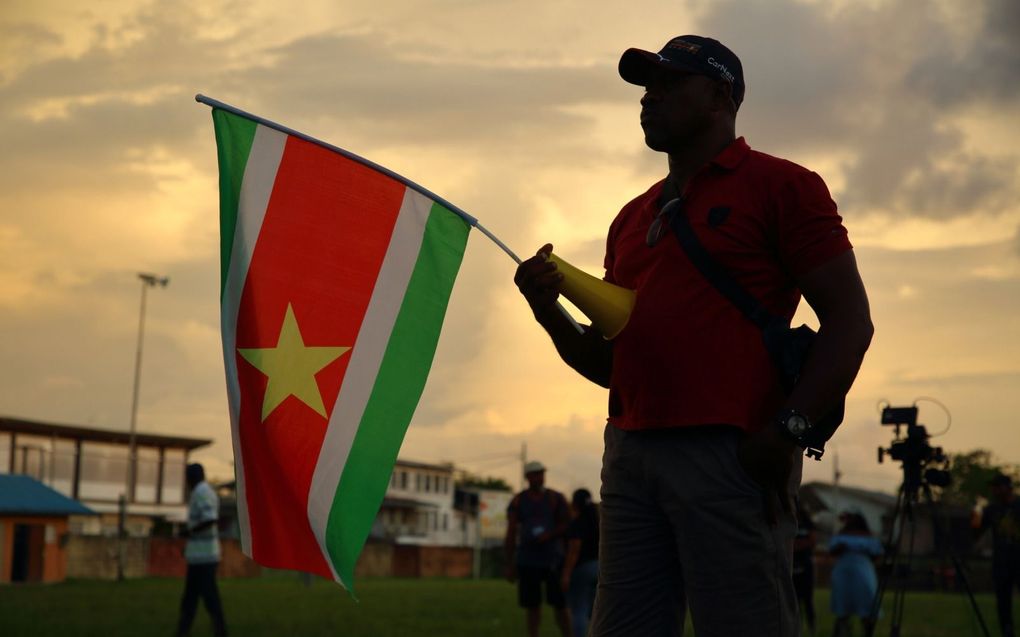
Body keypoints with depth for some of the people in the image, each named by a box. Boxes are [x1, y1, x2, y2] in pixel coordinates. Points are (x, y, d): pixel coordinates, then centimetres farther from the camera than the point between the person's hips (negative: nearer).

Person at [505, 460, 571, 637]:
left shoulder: (556, 498, 4)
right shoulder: (518, 501, 5)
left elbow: (566, 525, 1)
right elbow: (511, 534, 4)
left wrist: (550, 534, -19)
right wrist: (510, 565, -1)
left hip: (553, 559, -1)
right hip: (527, 561, 1)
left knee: (559, 604, -6)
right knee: (532, 605, 2)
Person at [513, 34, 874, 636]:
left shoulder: (780, 185, 5)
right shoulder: (633, 218, 25)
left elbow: (850, 319, -3)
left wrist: (788, 428, -15)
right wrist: (551, 314, 5)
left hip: (731, 456, -6)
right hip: (630, 453, 6)